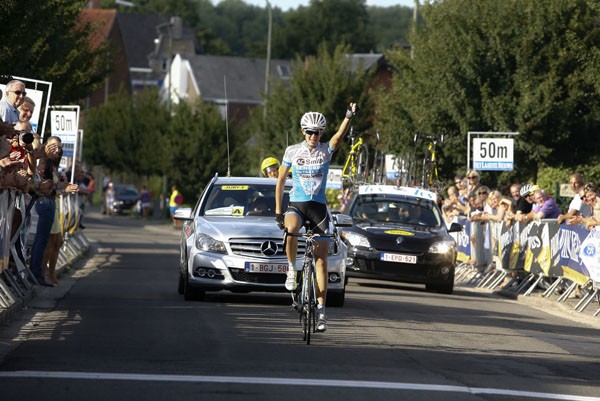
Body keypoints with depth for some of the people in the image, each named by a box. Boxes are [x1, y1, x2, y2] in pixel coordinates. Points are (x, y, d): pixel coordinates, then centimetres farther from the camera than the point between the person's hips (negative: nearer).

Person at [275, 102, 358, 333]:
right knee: (290, 229, -37)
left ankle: (321, 309, 2)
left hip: (319, 207, 1)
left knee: (321, 260, -2)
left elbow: (339, 136, -21)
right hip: (296, 204, -1)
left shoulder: (326, 151, 0)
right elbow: (281, 180, 7)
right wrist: (277, 211, 3)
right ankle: (292, 269, -13)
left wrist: (349, 117, -40)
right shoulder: (292, 151, 1)